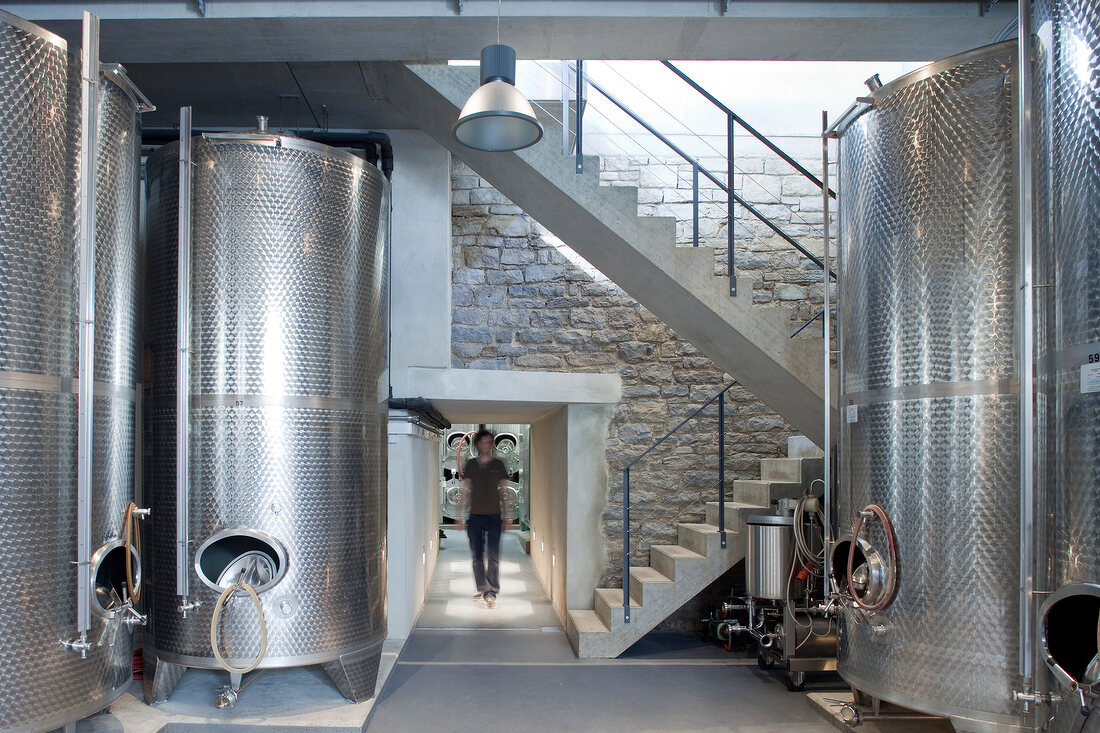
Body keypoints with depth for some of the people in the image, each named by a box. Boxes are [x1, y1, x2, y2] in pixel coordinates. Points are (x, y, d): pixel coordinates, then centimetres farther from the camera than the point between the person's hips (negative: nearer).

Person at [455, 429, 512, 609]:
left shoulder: (498, 464, 4)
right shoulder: (471, 465, 6)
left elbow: (505, 492, 6)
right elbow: (465, 491, 9)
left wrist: (507, 516, 2)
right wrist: (461, 516, 5)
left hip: (494, 516, -2)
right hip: (475, 515, 2)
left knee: (493, 556, -7)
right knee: (477, 555, 7)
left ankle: (491, 593, -7)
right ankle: (482, 589, 20)